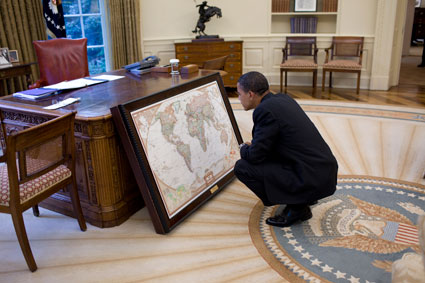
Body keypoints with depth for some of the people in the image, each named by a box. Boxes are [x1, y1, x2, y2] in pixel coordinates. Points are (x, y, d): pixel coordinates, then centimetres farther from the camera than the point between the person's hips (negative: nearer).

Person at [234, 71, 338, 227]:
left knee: (242, 167, -6)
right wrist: (253, 145, 19)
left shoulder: (265, 110, -17)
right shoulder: (283, 99, 10)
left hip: (311, 181, -9)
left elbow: (255, 156, -13)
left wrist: (244, 149, 8)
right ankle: (303, 198, 19)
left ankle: (296, 206, 0)